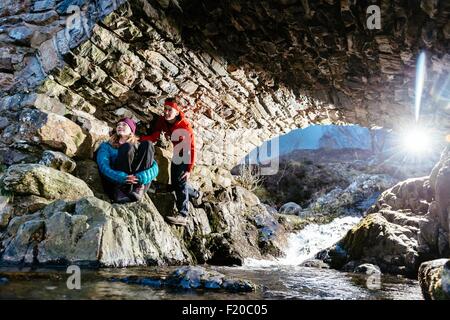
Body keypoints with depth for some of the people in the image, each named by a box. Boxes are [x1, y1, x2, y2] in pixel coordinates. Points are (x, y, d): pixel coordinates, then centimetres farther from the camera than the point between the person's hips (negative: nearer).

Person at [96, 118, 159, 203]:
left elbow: (155, 167, 4)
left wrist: (140, 177, -18)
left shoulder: (138, 146, 22)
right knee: (127, 147, -18)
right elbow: (104, 167, -2)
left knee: (147, 144, -10)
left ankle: (139, 190, -25)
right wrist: (123, 178, -23)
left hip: (137, 184, 2)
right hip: (116, 183, -2)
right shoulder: (107, 146, 19)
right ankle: (120, 192, -29)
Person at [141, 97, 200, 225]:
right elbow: (154, 137, -15)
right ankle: (195, 194, 43)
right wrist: (138, 138, -34)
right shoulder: (162, 121, -11)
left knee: (180, 182, -21)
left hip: (186, 155, -7)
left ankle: (182, 216, -25)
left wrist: (189, 169, -26)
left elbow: (191, 148, -24)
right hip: (176, 154, 7)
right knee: (175, 183, 15)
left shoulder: (185, 126, -27)